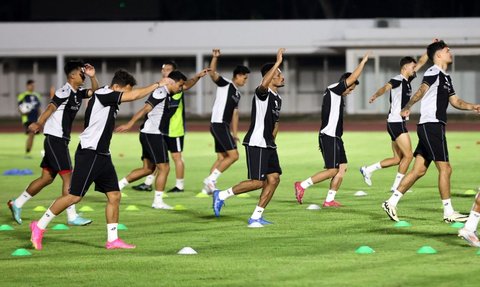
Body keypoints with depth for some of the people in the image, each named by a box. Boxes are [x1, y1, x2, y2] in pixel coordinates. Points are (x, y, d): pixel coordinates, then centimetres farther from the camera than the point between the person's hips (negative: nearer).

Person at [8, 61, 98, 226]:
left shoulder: (77, 93, 12)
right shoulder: (65, 92, -15)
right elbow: (50, 108, -25)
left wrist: (92, 76, 0)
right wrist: (39, 124, -37)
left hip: (61, 141, 10)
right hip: (55, 139, -10)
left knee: (47, 178, 12)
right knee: (68, 177, -9)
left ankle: (17, 204, 21)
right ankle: (72, 217, -6)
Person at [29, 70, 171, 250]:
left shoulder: (109, 100, 13)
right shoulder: (102, 95, -14)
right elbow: (134, 96, -19)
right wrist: (158, 85, -11)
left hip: (102, 155, 10)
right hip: (89, 154, -10)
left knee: (114, 196, 5)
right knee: (74, 196, -8)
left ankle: (112, 239, 9)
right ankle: (39, 227, 3)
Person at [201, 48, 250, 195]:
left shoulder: (237, 94, 20)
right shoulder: (225, 84, -5)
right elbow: (212, 73, -22)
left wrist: (235, 133, 22)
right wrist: (215, 58, -37)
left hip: (224, 126, 10)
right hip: (218, 124, -10)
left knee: (222, 158, 12)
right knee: (233, 155, -13)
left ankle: (208, 186, 15)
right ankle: (211, 179, -11)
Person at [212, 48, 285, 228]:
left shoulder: (278, 99, 15)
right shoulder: (262, 93, -13)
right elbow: (264, 84, -38)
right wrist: (277, 63, -38)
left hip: (268, 145, 9)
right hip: (255, 144, -9)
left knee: (274, 179, 0)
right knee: (257, 182, -11)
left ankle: (256, 217, 6)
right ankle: (222, 196, 5)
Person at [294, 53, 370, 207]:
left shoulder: (336, 94, 17)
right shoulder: (334, 89, -11)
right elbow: (352, 78, -17)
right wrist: (363, 62, -9)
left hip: (335, 137, 11)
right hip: (329, 137, -11)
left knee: (342, 168, 7)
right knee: (332, 170, -10)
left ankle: (329, 200, 8)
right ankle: (302, 185, -4)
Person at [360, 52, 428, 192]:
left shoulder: (407, 80, 14)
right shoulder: (398, 80, -13)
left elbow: (421, 62, 24)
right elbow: (386, 87, -34)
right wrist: (376, 95, -52)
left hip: (399, 123, 10)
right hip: (396, 122, -10)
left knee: (398, 159, 12)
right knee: (408, 155, -9)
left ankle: (368, 170, 14)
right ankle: (397, 186, -4)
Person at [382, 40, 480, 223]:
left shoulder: (445, 77, 20)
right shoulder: (433, 73, -10)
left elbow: (455, 101, 29)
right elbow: (422, 90, -28)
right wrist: (408, 107, -43)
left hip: (435, 127, 10)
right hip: (431, 125, -10)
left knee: (419, 170, 9)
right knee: (445, 168, -7)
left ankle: (392, 203, 11)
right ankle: (448, 212, -1)